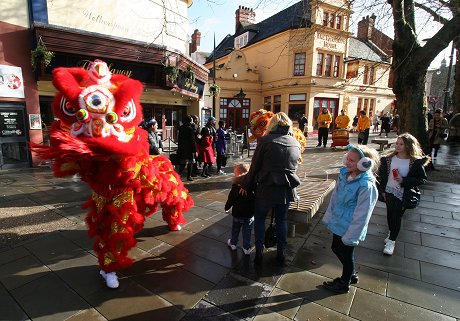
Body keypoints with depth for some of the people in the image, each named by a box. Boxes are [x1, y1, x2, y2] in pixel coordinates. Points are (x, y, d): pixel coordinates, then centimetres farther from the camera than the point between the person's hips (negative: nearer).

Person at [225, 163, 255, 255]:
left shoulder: (235, 187, -16)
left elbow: (230, 199, -8)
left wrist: (227, 207, 10)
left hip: (238, 214, -1)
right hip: (250, 214, 1)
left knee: (235, 230, 21)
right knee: (247, 232, 13)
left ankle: (233, 243, 38)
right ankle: (246, 248, 22)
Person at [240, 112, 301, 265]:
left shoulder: (265, 141, -12)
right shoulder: (296, 143, 2)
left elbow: (254, 166, -8)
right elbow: (294, 166, 10)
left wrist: (246, 186, 4)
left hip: (267, 189, -3)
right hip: (287, 189, 4)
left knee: (259, 219, 17)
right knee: (282, 220, 20)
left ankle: (259, 253, 22)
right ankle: (281, 253, 30)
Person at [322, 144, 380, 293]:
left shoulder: (366, 186, -27)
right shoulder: (344, 175, -5)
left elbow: (361, 214, -22)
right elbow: (334, 197, 5)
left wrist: (351, 236, -16)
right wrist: (328, 217, 10)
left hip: (349, 228, -7)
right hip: (338, 223, 7)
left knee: (346, 254, 15)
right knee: (336, 248, 23)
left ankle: (344, 283, 42)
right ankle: (351, 275, 50)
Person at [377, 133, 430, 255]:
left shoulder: (416, 162, -13)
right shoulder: (388, 158, -6)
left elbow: (422, 179, -9)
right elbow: (381, 174, -1)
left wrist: (404, 180, -23)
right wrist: (382, 190, -1)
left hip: (403, 194, -3)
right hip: (389, 191, 3)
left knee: (397, 216, 4)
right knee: (390, 213, 17)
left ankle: (391, 241, 15)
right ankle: (392, 232, 40)